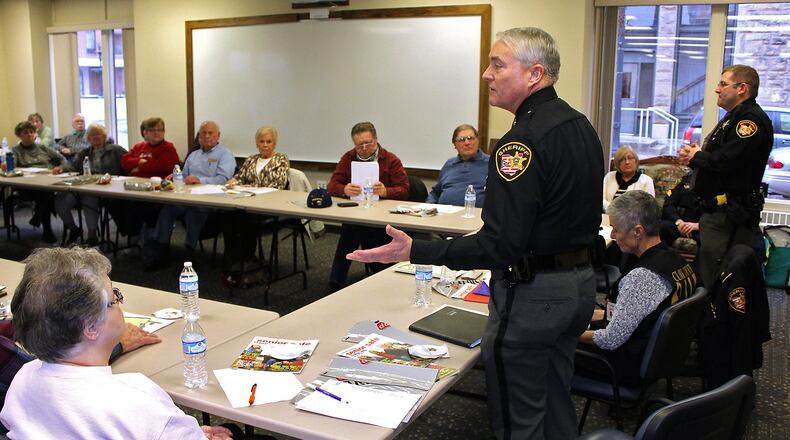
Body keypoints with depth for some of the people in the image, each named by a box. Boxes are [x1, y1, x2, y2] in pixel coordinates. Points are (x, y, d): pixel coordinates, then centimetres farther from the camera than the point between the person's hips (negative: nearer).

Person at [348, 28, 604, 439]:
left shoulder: (522, 142, -23)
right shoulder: (582, 125, 8)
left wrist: (414, 251, -28)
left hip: (532, 294, -10)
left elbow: (500, 245, -27)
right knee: (556, 405, 24)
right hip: (581, 282, 10)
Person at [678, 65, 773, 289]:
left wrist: (695, 156, -6)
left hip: (731, 215, -11)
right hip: (716, 211, 11)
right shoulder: (733, 118, 21)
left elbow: (724, 162, -26)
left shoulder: (752, 120, -15)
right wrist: (696, 155, 2)